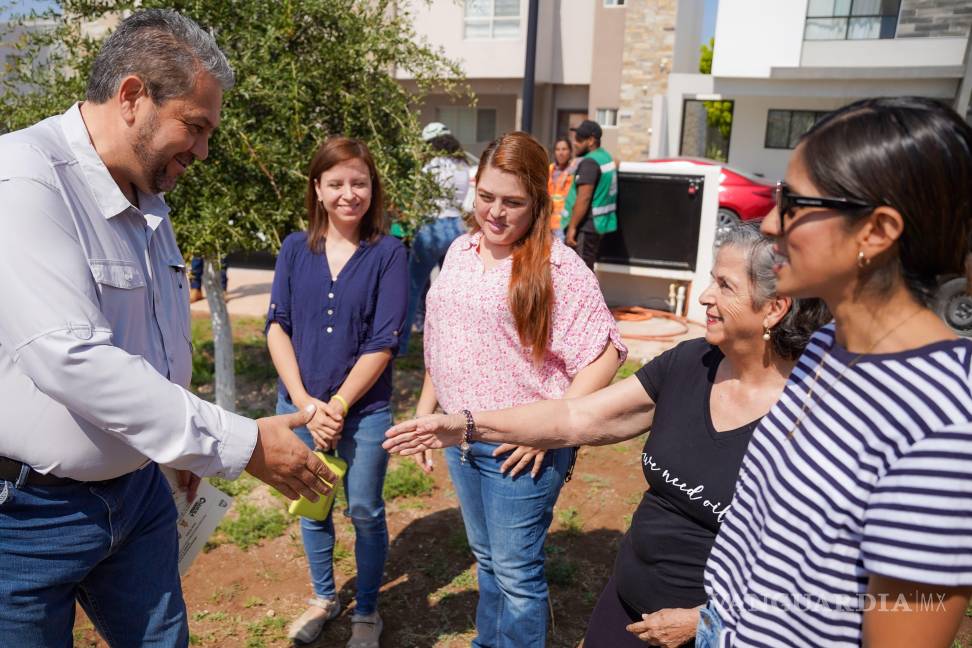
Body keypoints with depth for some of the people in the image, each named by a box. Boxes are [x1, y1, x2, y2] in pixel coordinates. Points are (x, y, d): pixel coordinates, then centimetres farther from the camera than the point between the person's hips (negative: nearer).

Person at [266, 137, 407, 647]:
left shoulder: (388, 252, -8)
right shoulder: (295, 248, 0)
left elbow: (383, 342, -12)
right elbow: (276, 326, -3)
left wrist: (337, 406, -14)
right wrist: (305, 403, -13)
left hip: (365, 410, -3)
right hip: (299, 406, 3)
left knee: (365, 513, 11)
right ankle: (323, 598, 42)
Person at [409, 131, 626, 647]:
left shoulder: (557, 266, -15)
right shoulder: (461, 250, 6)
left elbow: (604, 355, -17)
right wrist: (426, 413, 14)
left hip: (519, 448, -6)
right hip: (459, 438, 7)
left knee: (515, 572, 8)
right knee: (486, 559, 24)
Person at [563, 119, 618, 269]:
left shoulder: (589, 162, -16)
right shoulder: (606, 157, 14)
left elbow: (584, 198, -22)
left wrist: (572, 226, -21)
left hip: (586, 225, -10)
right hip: (597, 223, 10)